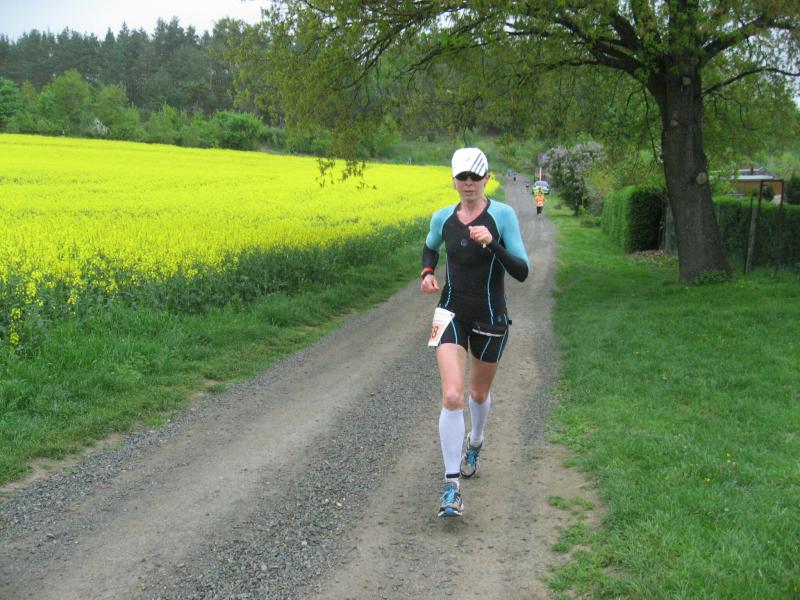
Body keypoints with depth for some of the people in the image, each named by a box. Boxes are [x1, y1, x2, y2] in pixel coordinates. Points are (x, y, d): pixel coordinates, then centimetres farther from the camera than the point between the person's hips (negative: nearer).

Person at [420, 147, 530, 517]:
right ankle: (452, 485, -9)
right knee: (451, 397, -16)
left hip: (490, 319, -1)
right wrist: (427, 272, 1)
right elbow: (430, 248, 22)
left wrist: (492, 243, -31)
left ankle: (474, 444, 52)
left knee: (479, 393, 19)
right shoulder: (442, 217, -1)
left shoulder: (503, 215, -11)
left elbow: (522, 272, -16)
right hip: (452, 315, 1)